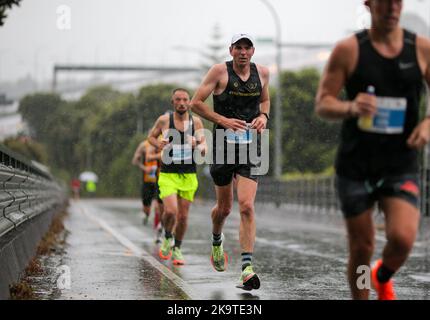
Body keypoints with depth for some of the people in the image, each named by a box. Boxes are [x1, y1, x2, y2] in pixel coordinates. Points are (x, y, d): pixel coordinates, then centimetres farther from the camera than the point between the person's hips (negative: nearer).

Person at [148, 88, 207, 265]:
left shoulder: (196, 121, -1)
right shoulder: (164, 120, -4)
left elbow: (204, 150, 2)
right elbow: (151, 136, 13)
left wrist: (197, 146, -22)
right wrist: (158, 144, -9)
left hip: (189, 175, 2)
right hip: (168, 175, -2)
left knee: (183, 216, 6)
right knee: (170, 211, -19)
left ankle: (177, 249, 27)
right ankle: (167, 238, 12)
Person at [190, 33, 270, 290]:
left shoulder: (262, 72, 6)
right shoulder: (220, 71, -5)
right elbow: (196, 103, -5)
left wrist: (264, 116, 4)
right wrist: (223, 120, -16)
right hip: (224, 146, -1)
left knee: (247, 206, -12)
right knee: (225, 206, 12)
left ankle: (247, 268, -15)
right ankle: (217, 240, 46)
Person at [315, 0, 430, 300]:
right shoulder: (349, 50, -4)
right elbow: (322, 104, -3)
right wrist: (350, 108, -24)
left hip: (401, 166, 1)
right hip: (355, 166, 0)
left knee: (403, 238, -18)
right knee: (362, 248, 5)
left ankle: (383, 278, 16)